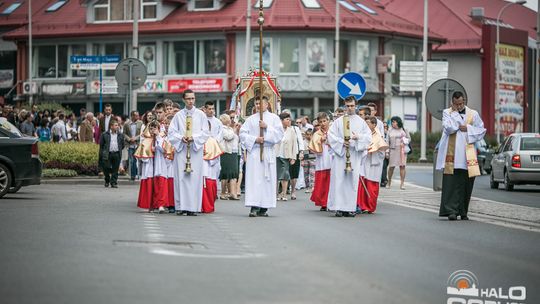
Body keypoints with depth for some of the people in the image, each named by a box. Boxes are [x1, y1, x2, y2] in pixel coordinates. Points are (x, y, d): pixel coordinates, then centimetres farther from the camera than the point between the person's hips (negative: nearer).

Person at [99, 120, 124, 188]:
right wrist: (102, 153, 1)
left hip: (116, 154, 2)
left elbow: (122, 145, 18)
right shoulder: (105, 135, 3)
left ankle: (113, 183, 8)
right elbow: (101, 145, 6)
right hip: (107, 154, -2)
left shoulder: (120, 135, 10)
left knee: (115, 169, 1)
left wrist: (119, 150, 9)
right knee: (106, 168, -4)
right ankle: (107, 181, 20)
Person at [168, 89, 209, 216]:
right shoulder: (178, 115, 9)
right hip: (181, 149, 1)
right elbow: (172, 132, 7)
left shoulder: (201, 115, 7)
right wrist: (181, 138, -11)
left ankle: (193, 207, -4)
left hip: (195, 150, -1)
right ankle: (181, 206, -2)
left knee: (195, 177, -5)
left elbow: (205, 132, 3)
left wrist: (193, 137, -12)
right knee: (181, 177, -4)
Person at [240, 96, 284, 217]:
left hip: (268, 152, 0)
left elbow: (280, 133, 0)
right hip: (253, 152, 0)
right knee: (254, 179, -8)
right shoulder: (250, 119, 11)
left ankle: (263, 208, 3)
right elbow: (242, 133, 3)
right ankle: (254, 207, -12)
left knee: (267, 179, -2)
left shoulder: (274, 118, 10)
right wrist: (254, 139, -10)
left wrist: (267, 127, -11)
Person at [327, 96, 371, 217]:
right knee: (339, 180, -7)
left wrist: (358, 137, -14)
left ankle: (350, 207, 2)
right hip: (340, 153, -1)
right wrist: (341, 142, -12)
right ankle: (339, 207, -6)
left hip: (355, 155, 1)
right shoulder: (338, 121, 8)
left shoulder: (361, 122, 11)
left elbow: (368, 136, 5)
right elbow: (331, 135, 3)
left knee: (353, 180, -2)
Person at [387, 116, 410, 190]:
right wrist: (387, 151, 1)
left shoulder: (404, 130, 9)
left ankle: (402, 183, -5)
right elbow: (387, 141, 7)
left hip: (402, 150, 0)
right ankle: (389, 182, 18)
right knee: (391, 166, -2)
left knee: (402, 166, -6)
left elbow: (409, 138, 17)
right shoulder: (390, 130, 8)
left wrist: (404, 142, -3)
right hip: (393, 150, 0)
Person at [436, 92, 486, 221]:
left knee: (466, 182, 3)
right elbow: (448, 127, -11)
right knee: (452, 182, -9)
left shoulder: (473, 114, 11)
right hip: (451, 153, -2)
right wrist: (455, 112, -5)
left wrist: (468, 129, -5)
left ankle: (463, 211, 13)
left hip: (467, 153, 2)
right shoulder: (447, 112, 6)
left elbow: (482, 130, 8)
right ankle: (451, 210, -11)